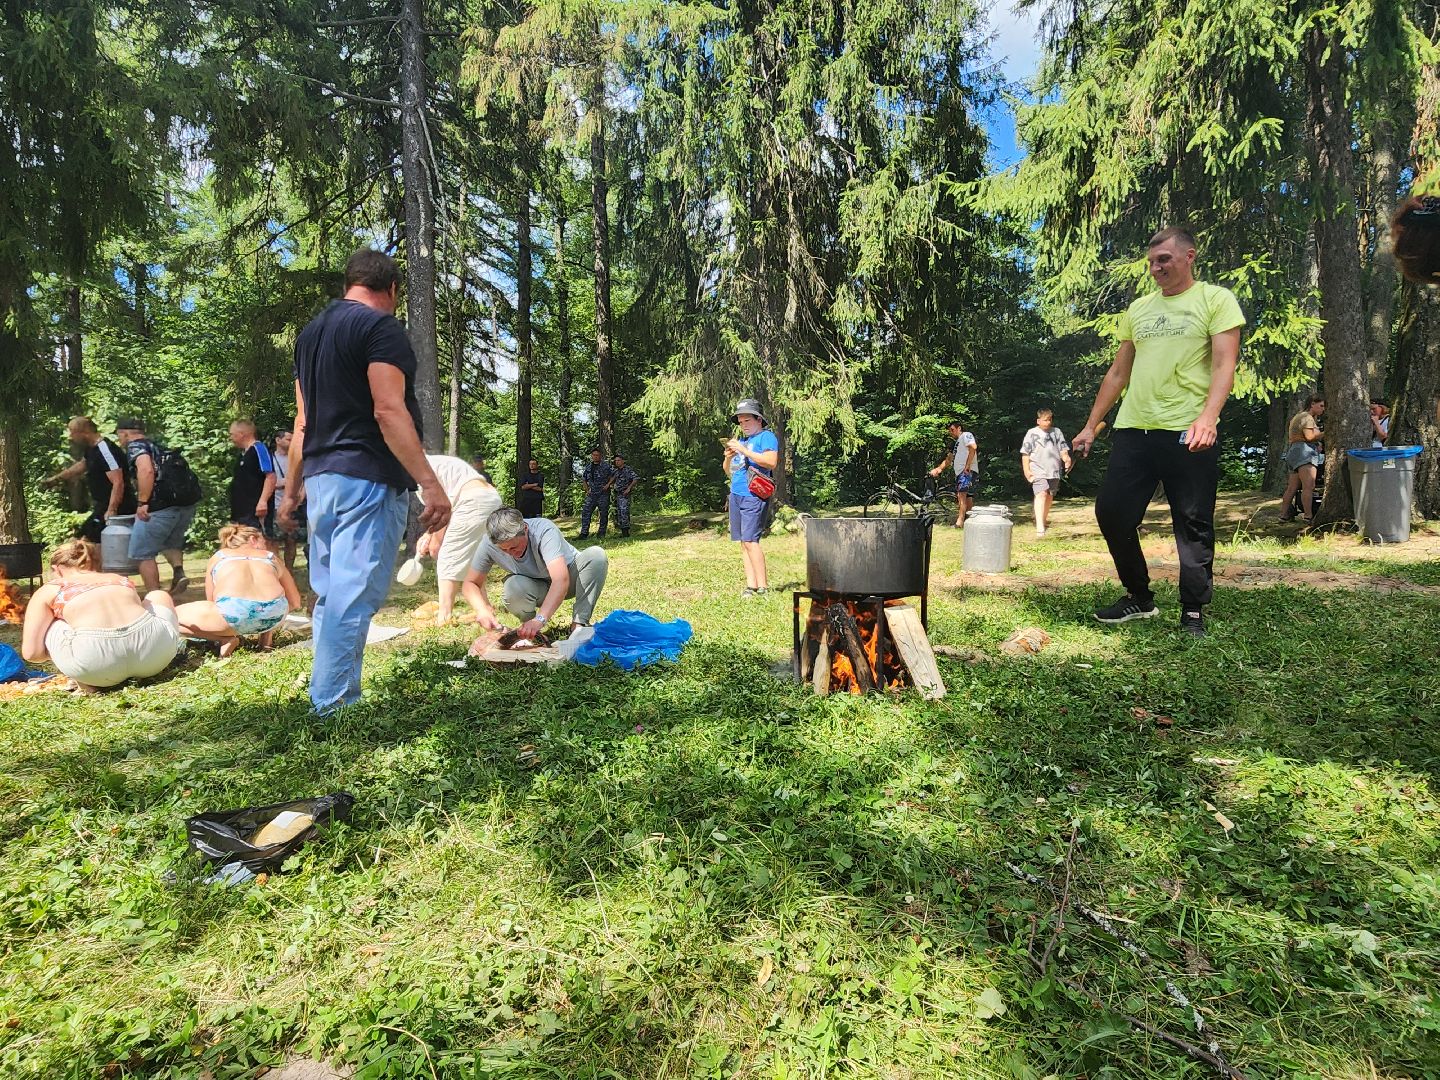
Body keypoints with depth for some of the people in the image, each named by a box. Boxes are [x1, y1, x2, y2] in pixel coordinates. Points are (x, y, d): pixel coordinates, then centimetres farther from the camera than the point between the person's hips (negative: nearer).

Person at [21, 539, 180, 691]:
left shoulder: (48, 590, 21)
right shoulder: (120, 579, 30)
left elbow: (31, 653, 14)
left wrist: (58, 653, 36)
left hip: (96, 663, -2)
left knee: (48, 625, 30)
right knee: (158, 596, 34)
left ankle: (88, 680, 12)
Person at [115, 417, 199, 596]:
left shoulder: (135, 446, 0)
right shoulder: (157, 446, 26)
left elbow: (146, 470, -21)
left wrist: (142, 503, -22)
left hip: (161, 505, -8)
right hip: (188, 503, 8)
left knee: (143, 553, 6)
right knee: (171, 543, 28)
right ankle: (179, 572, 3)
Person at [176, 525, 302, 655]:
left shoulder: (217, 557, 29)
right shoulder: (271, 556, 30)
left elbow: (211, 604, 33)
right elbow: (295, 603, 33)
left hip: (232, 612, -2)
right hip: (274, 613, 2)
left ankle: (226, 639, 6)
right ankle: (267, 634, 17)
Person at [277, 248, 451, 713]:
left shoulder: (311, 331, 20)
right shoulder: (381, 327, -7)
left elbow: (303, 421, 21)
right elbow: (389, 412, -19)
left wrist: (292, 490, 25)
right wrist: (431, 483, -23)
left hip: (321, 478, 9)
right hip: (367, 479, -9)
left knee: (330, 593, 14)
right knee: (353, 597, -8)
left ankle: (328, 696, 22)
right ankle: (334, 706, -6)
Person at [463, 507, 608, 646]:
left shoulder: (545, 530, -34)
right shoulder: (489, 544, -23)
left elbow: (561, 579, -45)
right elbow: (471, 583, -12)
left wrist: (540, 619, -56)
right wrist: (482, 609, -33)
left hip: (569, 577, -2)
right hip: (540, 589, 2)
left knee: (597, 554, -32)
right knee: (513, 586, -34)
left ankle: (580, 623, -24)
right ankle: (530, 629, -5)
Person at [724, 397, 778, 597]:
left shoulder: (766, 436, 0)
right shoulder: (741, 440, 24)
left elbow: (771, 461, -18)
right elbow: (728, 472, 24)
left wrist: (744, 451, -19)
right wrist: (728, 457, 3)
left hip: (753, 496, -8)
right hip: (736, 495, 8)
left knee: (750, 540, -15)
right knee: (744, 543, 4)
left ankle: (763, 586, -13)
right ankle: (751, 585, 6)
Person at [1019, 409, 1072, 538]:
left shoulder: (1057, 432, 14)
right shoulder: (1032, 433, 4)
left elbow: (1063, 449, 13)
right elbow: (1025, 454, 2)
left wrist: (1066, 459, -9)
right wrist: (1027, 470, -6)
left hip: (1054, 470, 5)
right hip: (1038, 470, -5)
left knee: (1050, 496, 14)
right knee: (1041, 494, -19)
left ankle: (1044, 519, 34)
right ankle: (1039, 527, -28)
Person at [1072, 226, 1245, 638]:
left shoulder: (1216, 299, 2)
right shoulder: (1138, 308, 18)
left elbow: (1224, 365, -9)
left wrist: (1207, 417, -25)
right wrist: (1090, 426, 16)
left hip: (1188, 433, -5)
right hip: (1133, 430, 5)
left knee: (1193, 526, 0)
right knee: (1111, 512, 2)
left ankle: (1194, 613, 13)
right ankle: (1139, 597, 19)